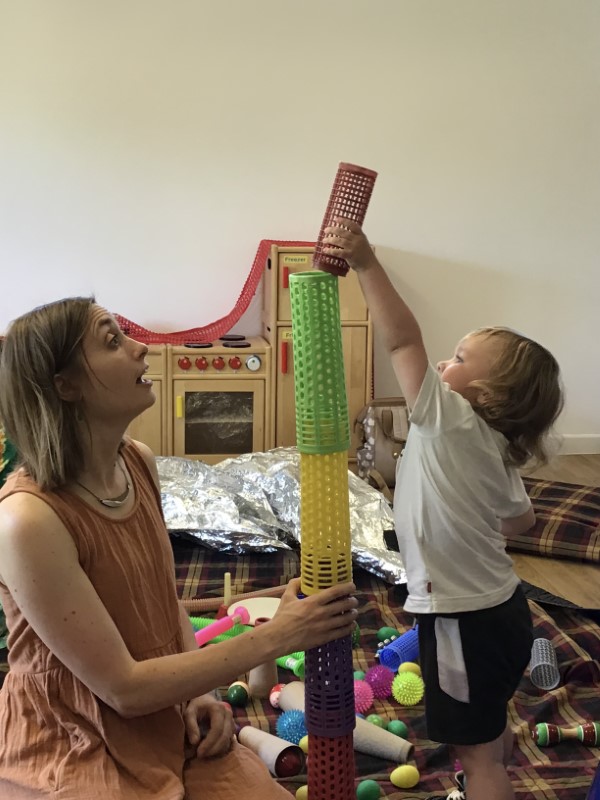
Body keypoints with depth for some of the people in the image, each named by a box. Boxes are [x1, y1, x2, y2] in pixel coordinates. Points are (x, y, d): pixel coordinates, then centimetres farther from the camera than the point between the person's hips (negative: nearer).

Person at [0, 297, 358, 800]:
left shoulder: (139, 462, -4)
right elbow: (123, 687, -23)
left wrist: (199, 692, -6)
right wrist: (275, 637, -23)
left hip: (165, 722, 6)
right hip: (71, 752, -5)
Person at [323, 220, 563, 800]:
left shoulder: (450, 421, -23)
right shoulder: (496, 446, 1)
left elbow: (402, 339, -31)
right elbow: (521, 519, 14)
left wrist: (366, 264, -31)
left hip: (464, 617, -9)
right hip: (498, 604, 9)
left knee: (476, 751, 9)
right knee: (489, 727, 32)